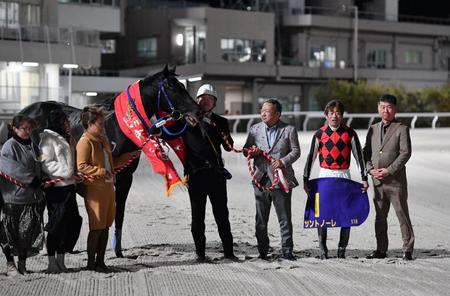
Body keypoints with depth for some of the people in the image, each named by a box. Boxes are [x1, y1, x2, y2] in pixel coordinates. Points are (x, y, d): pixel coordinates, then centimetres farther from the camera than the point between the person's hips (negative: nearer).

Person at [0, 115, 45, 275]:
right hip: (14, 196, -6)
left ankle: (22, 264, 14)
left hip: (33, 196, 6)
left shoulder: (33, 146, 15)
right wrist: (32, 180, -16)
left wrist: (41, 181, 8)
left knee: (30, 231, 4)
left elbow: (40, 168, 24)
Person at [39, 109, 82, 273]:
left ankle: (60, 260, 14)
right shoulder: (48, 139, -5)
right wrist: (66, 172, -18)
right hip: (56, 187, -8)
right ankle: (52, 262, 3)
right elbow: (46, 164, -13)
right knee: (58, 223, -5)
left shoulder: (67, 139, 19)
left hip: (69, 186, 8)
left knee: (71, 222, 5)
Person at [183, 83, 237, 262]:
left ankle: (228, 251, 10)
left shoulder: (220, 122, 10)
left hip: (216, 173, 1)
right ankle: (200, 252, 13)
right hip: (196, 173, -1)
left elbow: (228, 147, 6)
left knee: (222, 214, 4)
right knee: (197, 215, 6)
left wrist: (227, 141, -14)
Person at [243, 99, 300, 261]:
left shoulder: (289, 130, 2)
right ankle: (262, 251, 16)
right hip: (261, 179, 3)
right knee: (261, 219, 7)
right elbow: (246, 149, 13)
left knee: (285, 218, 0)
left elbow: (295, 151, 0)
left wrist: (283, 161, -17)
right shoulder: (255, 129, 9)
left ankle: (287, 251, 8)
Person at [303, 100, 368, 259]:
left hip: (344, 175, 1)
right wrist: (305, 179, 5)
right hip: (325, 174, 0)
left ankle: (342, 249, 10)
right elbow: (311, 157, 5)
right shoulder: (319, 134, 0)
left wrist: (364, 178, 1)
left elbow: (359, 156, 5)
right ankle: (323, 249, 8)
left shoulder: (349, 133, 1)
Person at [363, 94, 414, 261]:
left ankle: (408, 249, 6)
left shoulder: (402, 129, -2)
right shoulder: (373, 129, 13)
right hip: (377, 180, 5)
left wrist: (390, 170, -16)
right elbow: (366, 152, 12)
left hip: (396, 180, -5)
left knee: (402, 214, -1)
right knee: (380, 217, 10)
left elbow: (405, 153, -10)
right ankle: (381, 250, 18)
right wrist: (370, 169, -5)